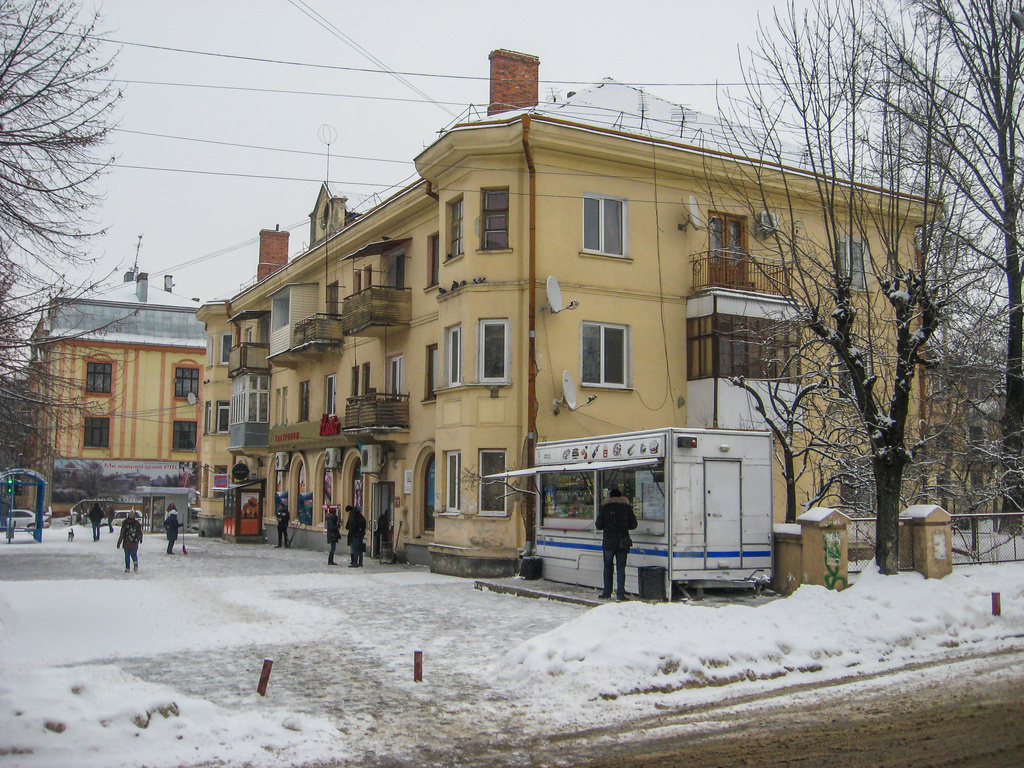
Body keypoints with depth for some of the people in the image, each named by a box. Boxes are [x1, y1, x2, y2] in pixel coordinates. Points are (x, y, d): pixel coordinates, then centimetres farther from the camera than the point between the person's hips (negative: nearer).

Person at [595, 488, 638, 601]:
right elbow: (633, 525, 6)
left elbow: (598, 525, 0)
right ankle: (620, 593, -4)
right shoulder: (626, 507, 3)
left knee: (608, 567, 10)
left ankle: (607, 592, 10)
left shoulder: (604, 507, 0)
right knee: (621, 568, 2)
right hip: (623, 542, 1)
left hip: (608, 542, -1)